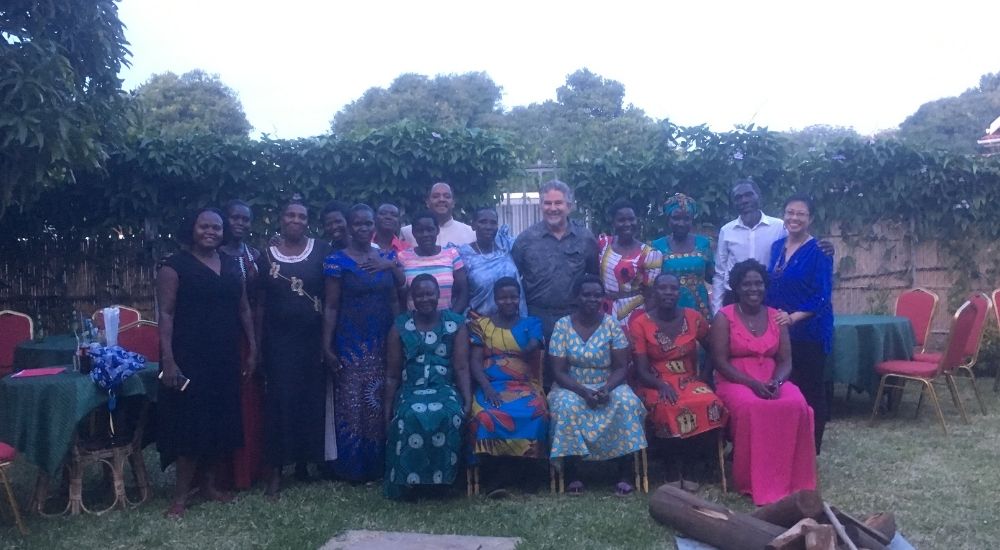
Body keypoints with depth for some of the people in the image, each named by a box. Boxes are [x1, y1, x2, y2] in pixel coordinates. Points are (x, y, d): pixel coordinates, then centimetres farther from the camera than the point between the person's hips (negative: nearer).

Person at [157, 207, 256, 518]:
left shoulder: (231, 267, 11)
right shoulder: (175, 266, -5)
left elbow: (243, 310, 14)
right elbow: (165, 313, -11)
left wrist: (252, 349, 9)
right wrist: (168, 359, -18)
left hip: (225, 358, 6)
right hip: (189, 358, -6)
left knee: (221, 422, 9)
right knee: (189, 421, -4)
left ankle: (209, 484, 22)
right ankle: (181, 494, 4)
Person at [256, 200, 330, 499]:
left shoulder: (321, 251, 1)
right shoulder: (268, 255, 5)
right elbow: (261, 302, 7)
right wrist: (258, 342, 2)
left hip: (312, 338, 0)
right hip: (278, 339, 0)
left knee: (310, 400, 6)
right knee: (279, 401, 0)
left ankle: (304, 461, 21)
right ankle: (276, 470, 6)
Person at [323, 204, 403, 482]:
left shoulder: (387, 257, 8)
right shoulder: (338, 260, -4)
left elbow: (396, 299, 10)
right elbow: (331, 307, -5)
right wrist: (327, 347, -9)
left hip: (383, 342, 4)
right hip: (351, 343, -3)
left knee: (380, 404, 7)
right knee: (351, 405, 1)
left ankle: (378, 464, 18)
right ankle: (353, 468, 12)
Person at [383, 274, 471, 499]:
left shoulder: (456, 323, 5)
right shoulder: (400, 327, 7)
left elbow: (462, 367, -2)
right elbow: (392, 374, 7)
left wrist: (467, 401, -13)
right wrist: (387, 408, 1)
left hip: (445, 388, 0)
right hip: (411, 389, 0)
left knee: (448, 416, -35)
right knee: (410, 418, -34)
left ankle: (442, 478, -19)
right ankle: (407, 482, -20)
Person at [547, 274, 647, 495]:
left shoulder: (612, 325, -2)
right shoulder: (562, 326, -5)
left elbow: (621, 367, -3)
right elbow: (558, 372, -7)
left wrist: (607, 388, -23)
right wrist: (584, 391, -23)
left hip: (608, 386, 1)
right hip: (571, 387, -1)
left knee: (628, 403, -30)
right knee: (567, 407, -34)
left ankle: (624, 476, -20)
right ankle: (572, 475, -20)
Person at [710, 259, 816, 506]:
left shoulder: (776, 317, 10)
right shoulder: (724, 317, -2)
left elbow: (785, 360, 7)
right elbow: (720, 362, -9)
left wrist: (776, 382, -16)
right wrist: (752, 383, -20)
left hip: (773, 382, 4)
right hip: (735, 381, -4)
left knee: (797, 406, -28)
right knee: (750, 408, -37)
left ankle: (790, 479, -15)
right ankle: (754, 481, -22)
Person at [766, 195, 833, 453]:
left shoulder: (818, 251, -9)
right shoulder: (777, 246, 10)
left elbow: (822, 297, -13)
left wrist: (793, 317, -22)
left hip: (809, 331, -5)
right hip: (779, 329, 5)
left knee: (809, 390, 4)